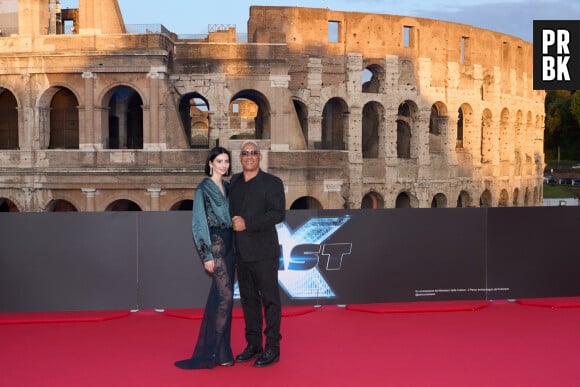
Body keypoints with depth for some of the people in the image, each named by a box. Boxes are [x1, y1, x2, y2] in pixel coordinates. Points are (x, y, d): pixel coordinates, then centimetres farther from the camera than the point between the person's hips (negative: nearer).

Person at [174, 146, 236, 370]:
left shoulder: (227, 187, 14)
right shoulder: (204, 188, -7)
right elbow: (200, 223, -11)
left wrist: (234, 246, 12)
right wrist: (207, 255, -15)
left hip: (229, 244, 7)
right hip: (214, 244, -7)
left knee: (218, 297, 8)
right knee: (226, 295, -11)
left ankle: (209, 350, 16)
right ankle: (218, 351, -3)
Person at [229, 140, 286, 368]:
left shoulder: (272, 183, -3)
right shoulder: (233, 182, 13)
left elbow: (278, 213, -13)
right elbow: (228, 208, 21)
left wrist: (248, 224, -20)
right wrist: (232, 220, 0)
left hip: (263, 252, -5)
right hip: (241, 252, 5)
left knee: (269, 298, 0)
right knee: (248, 299, 12)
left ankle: (272, 348, 7)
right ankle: (253, 345, 22)